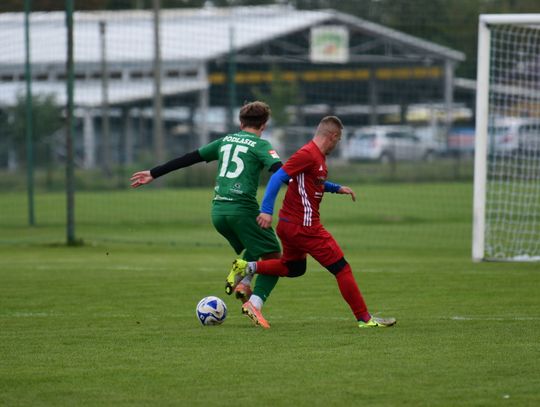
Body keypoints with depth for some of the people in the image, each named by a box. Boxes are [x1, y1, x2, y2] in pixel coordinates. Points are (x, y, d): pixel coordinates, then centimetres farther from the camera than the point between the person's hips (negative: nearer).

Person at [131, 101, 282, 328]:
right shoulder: (260, 145, 2)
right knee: (274, 258, 0)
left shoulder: (225, 141, 18)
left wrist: (154, 173, 27)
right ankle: (254, 305, -20)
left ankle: (241, 283, 5)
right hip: (243, 207, -7)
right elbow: (279, 170, -16)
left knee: (253, 248, 30)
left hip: (218, 210, 7)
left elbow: (188, 159, 22)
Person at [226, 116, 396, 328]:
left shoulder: (318, 156, 11)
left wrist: (337, 188, 21)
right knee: (342, 269, -2)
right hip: (305, 227, -10)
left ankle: (247, 268, 14)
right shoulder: (308, 155, -19)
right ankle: (364, 318, 3)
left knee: (294, 268, 27)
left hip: (289, 223, 10)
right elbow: (277, 177, -25)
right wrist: (267, 210, -31)